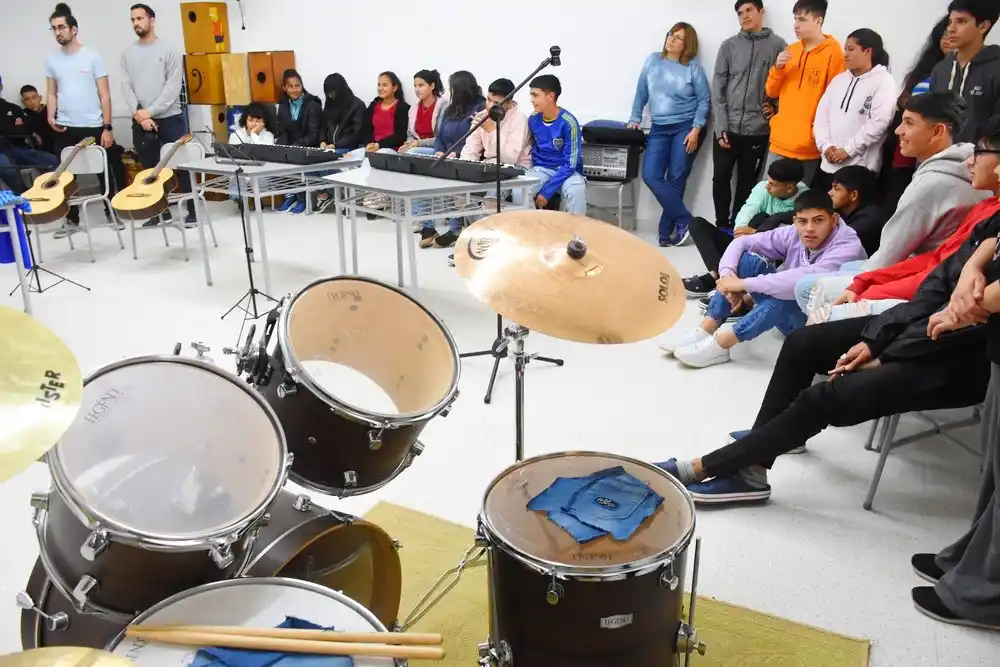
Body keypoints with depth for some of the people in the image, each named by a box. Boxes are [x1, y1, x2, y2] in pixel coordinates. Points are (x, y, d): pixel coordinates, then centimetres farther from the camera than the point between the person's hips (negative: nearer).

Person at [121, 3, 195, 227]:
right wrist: (139, 115, -10)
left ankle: (193, 211, 6)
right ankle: (161, 211, 17)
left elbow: (173, 87, -8)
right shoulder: (128, 53, 10)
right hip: (140, 122, 4)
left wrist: (150, 111, -13)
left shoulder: (169, 50, -1)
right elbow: (126, 87, 4)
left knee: (181, 166, -1)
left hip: (170, 118, -4)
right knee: (150, 169, 8)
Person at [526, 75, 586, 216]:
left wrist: (546, 191, -23)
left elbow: (570, 164, -17)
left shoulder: (568, 123, -16)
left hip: (566, 171, -4)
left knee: (576, 192, -37)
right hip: (542, 169, 4)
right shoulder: (533, 120, 0)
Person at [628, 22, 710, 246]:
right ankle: (684, 221, -3)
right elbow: (641, 92, 11)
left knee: (676, 179, -3)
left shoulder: (693, 67, -4)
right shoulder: (653, 60, 5)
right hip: (659, 128, 4)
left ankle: (666, 232, 6)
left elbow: (704, 100, -3)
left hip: (686, 128, -3)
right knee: (650, 176, -10)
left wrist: (696, 129, -11)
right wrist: (635, 119, 8)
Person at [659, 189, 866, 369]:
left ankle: (720, 345, -31)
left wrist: (744, 283, -37)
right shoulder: (793, 234, -8)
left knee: (791, 292, -37)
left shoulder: (848, 246, -25)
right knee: (746, 259, -12)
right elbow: (741, 242, -5)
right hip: (785, 316, 6)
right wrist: (728, 274, -26)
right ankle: (704, 332, -19)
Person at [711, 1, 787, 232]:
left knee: (747, 182, 8)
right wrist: (721, 126, -7)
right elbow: (718, 88, 0)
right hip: (727, 127, 1)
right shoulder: (729, 45, 4)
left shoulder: (778, 45, 1)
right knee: (721, 177, 2)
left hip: (757, 129, -1)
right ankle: (722, 225, 16)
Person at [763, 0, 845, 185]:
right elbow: (771, 92, 14)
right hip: (780, 142, 6)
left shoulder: (833, 52, -7)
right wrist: (777, 68, -3)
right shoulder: (791, 50, 11)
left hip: (809, 147, -5)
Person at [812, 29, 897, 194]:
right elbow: (821, 114, 9)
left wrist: (847, 150, -14)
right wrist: (825, 145, -6)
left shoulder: (884, 82, -4)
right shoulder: (839, 79, 15)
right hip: (828, 165, 6)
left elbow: (878, 123, -15)